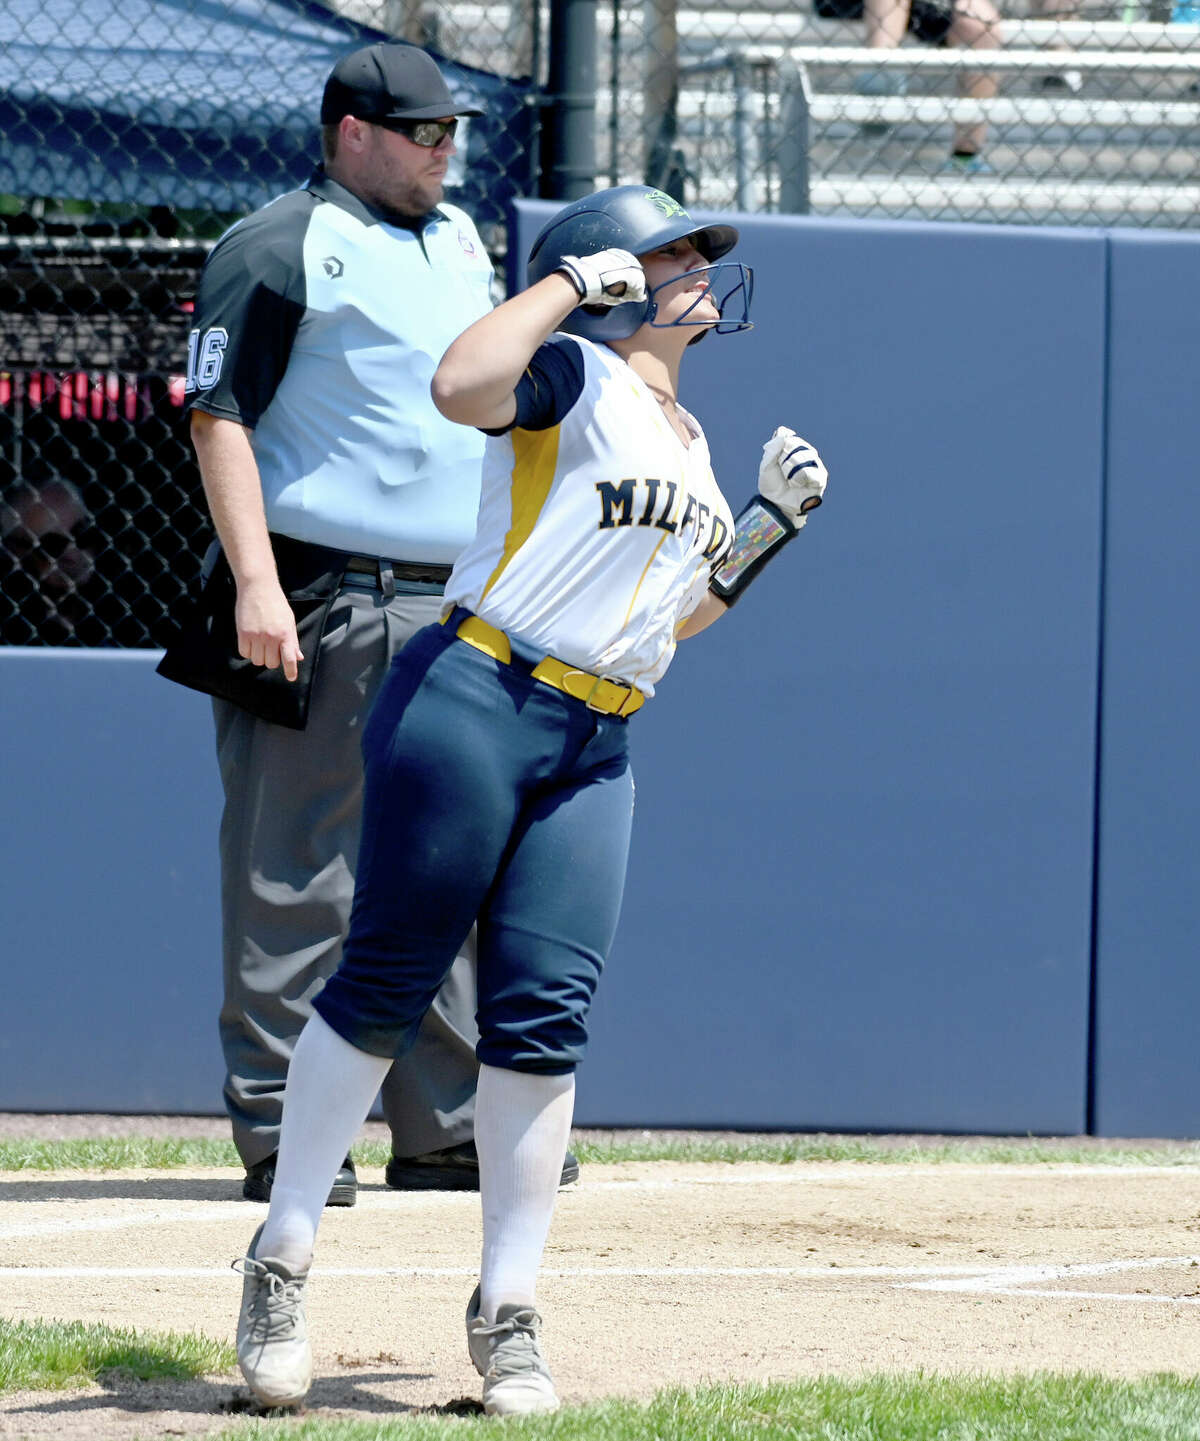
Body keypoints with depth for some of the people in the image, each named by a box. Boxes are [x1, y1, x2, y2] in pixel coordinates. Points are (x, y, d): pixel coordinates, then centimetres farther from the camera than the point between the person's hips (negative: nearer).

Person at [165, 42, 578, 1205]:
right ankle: (279, 1133, -4)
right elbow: (220, 415, -9)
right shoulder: (279, 248, -4)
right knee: (296, 880, -6)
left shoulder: (460, 243, 19)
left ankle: (447, 1128, 12)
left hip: (458, 616, 8)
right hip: (321, 607, -8)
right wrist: (256, 584, -19)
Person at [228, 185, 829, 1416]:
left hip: (592, 755, 7)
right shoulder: (575, 377, -3)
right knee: (386, 980, -5)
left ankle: (507, 1312, 2)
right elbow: (460, 386, -26)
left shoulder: (685, 440, 22)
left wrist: (768, 528, 17)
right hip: (470, 704, -7)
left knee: (545, 1013, -2)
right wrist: (571, 280, -16)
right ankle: (281, 1261, 5)